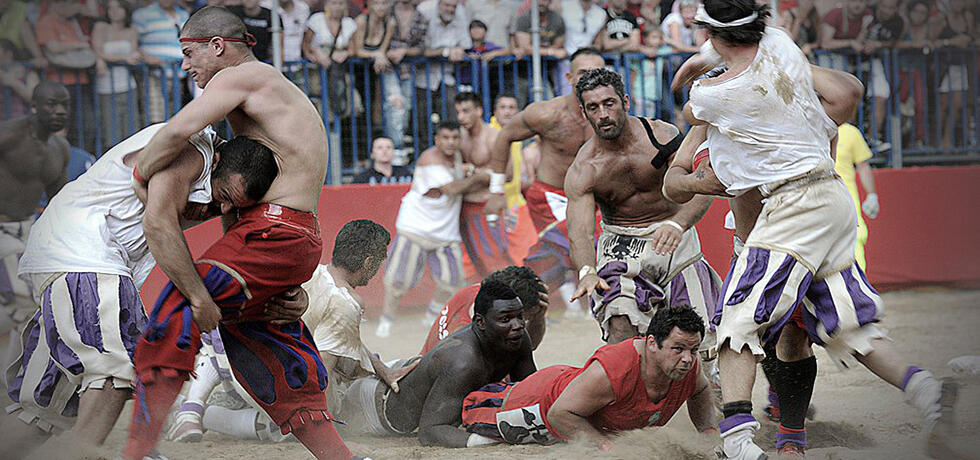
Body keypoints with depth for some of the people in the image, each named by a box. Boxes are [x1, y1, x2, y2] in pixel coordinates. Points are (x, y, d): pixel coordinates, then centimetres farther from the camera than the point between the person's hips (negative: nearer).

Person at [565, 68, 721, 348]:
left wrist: (677, 225, -43)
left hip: (676, 239, 1)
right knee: (621, 328, -24)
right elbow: (580, 232, -22)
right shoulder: (583, 171, -12)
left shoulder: (661, 136, -14)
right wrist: (586, 271, -45)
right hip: (621, 246, 0)